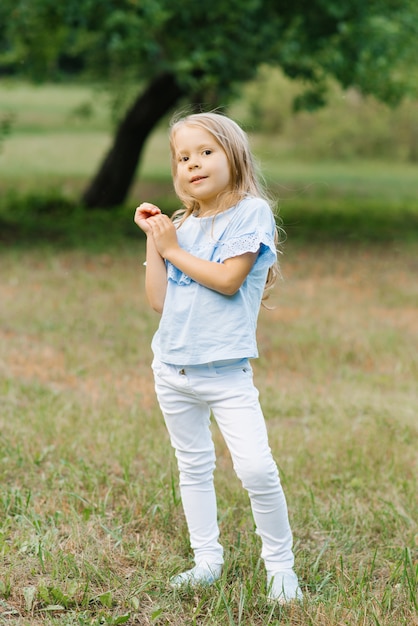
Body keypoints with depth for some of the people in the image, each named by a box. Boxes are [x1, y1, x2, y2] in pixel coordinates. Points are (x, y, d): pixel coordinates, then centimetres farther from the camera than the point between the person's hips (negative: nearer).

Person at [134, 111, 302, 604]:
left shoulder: (251, 212, -8)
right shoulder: (180, 226, 10)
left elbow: (228, 279, -19)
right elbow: (159, 300, 5)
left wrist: (173, 249, -9)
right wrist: (153, 239, 1)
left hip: (227, 372, -6)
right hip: (173, 370, 6)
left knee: (256, 468, -15)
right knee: (193, 467, 14)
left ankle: (280, 565, 0)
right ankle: (207, 561, 25)